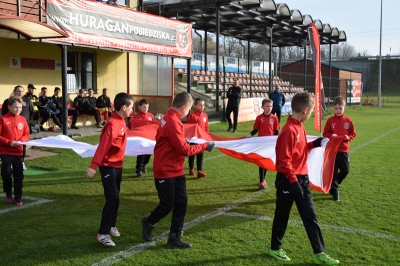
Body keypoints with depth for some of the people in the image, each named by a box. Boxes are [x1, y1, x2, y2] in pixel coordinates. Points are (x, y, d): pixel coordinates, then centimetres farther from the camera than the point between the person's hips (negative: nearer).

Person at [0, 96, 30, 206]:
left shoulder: (22, 119, 2)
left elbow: (26, 134, 8)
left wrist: (21, 141, -11)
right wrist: (9, 142, -18)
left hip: (18, 152, 3)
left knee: (19, 176, 4)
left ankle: (18, 198, 14)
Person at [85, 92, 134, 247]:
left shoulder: (121, 121, 6)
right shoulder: (113, 124, -22)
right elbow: (103, 146, -31)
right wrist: (94, 165, -38)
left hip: (118, 164, 9)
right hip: (108, 166, -9)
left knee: (115, 197, 16)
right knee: (113, 198, -13)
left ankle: (111, 225, 30)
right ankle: (103, 233, -8)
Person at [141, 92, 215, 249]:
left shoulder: (169, 118, 7)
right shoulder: (173, 122, -24)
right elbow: (184, 150, -22)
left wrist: (184, 140, 12)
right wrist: (205, 146, -12)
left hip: (176, 170, 9)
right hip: (165, 171, -9)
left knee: (181, 203, 7)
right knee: (167, 205, 3)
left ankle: (174, 238, 15)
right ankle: (148, 223, 31)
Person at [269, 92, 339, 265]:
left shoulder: (299, 127, 7)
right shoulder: (289, 130, -21)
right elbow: (284, 160, -23)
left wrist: (315, 144, 7)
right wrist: (293, 182, -24)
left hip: (302, 178, 9)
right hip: (288, 180, -9)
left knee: (310, 216, 9)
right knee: (282, 216, 8)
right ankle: (275, 249, 26)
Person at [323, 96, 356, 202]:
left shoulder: (348, 120, 0)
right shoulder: (330, 120, -3)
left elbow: (353, 134, 7)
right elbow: (325, 133, 2)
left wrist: (348, 137, -13)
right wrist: (331, 136, -17)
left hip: (344, 150, 2)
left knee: (345, 170, 2)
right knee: (333, 171, 3)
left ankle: (332, 184, 29)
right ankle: (334, 192, 15)